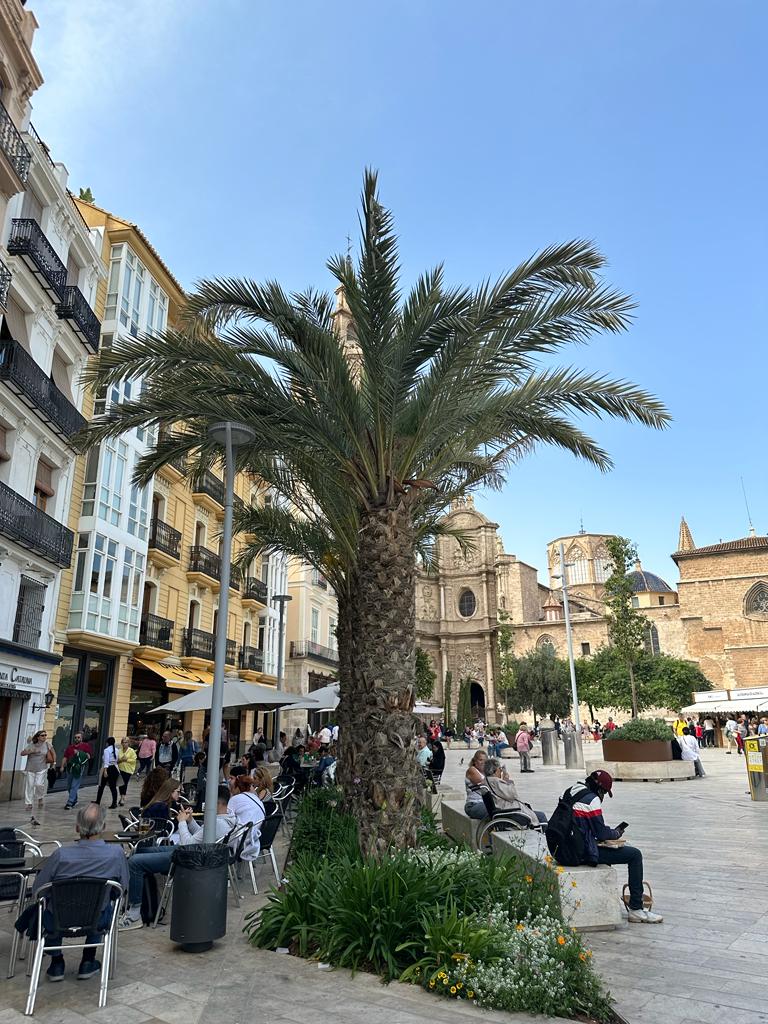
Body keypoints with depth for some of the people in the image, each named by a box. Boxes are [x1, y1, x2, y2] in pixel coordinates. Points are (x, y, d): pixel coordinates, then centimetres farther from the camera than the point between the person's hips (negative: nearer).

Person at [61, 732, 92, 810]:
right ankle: (74, 800, 32)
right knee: (69, 787, 14)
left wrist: (79, 753, -14)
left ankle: (69, 803, -8)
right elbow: (65, 757, 13)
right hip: (70, 769, 5)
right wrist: (62, 766, 4)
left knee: (74, 787, -9)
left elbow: (89, 756, -3)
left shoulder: (85, 746, 2)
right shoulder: (70, 747, 14)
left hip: (79, 769, -5)